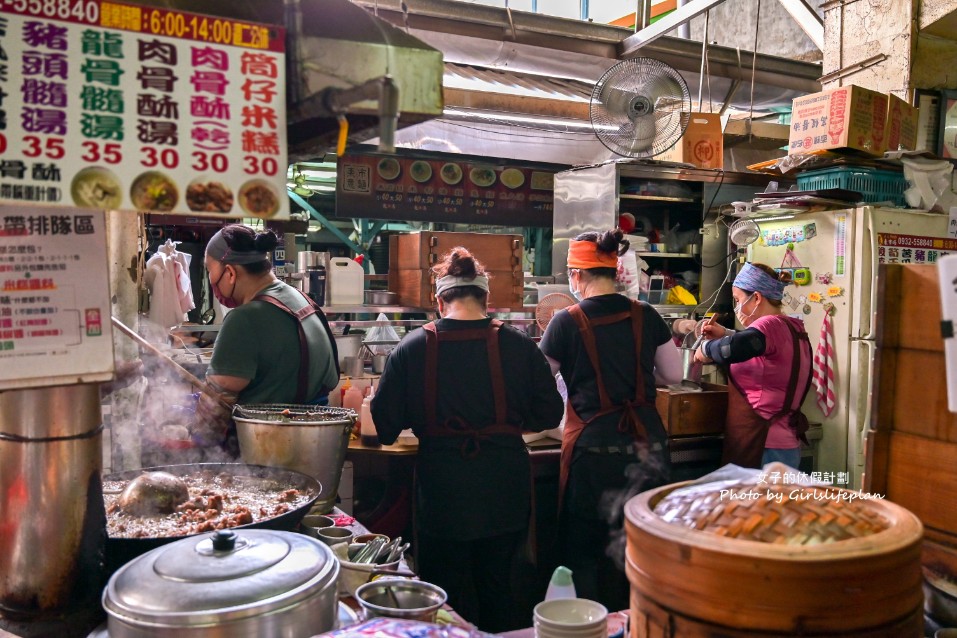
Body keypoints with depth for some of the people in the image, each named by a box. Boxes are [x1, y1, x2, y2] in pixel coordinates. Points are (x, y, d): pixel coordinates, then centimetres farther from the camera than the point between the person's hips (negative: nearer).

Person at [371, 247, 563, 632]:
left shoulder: (412, 348, -8)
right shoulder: (519, 346, -6)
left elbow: (384, 425, -2)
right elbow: (549, 415, 2)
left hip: (441, 490, -1)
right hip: (505, 490, 2)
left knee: (448, 595, 14)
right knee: (497, 586, 20)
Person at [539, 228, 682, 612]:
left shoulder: (567, 322, -9)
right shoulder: (647, 317, 1)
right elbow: (674, 374, 11)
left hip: (595, 445, -4)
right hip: (648, 442, 4)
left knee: (586, 551, 12)